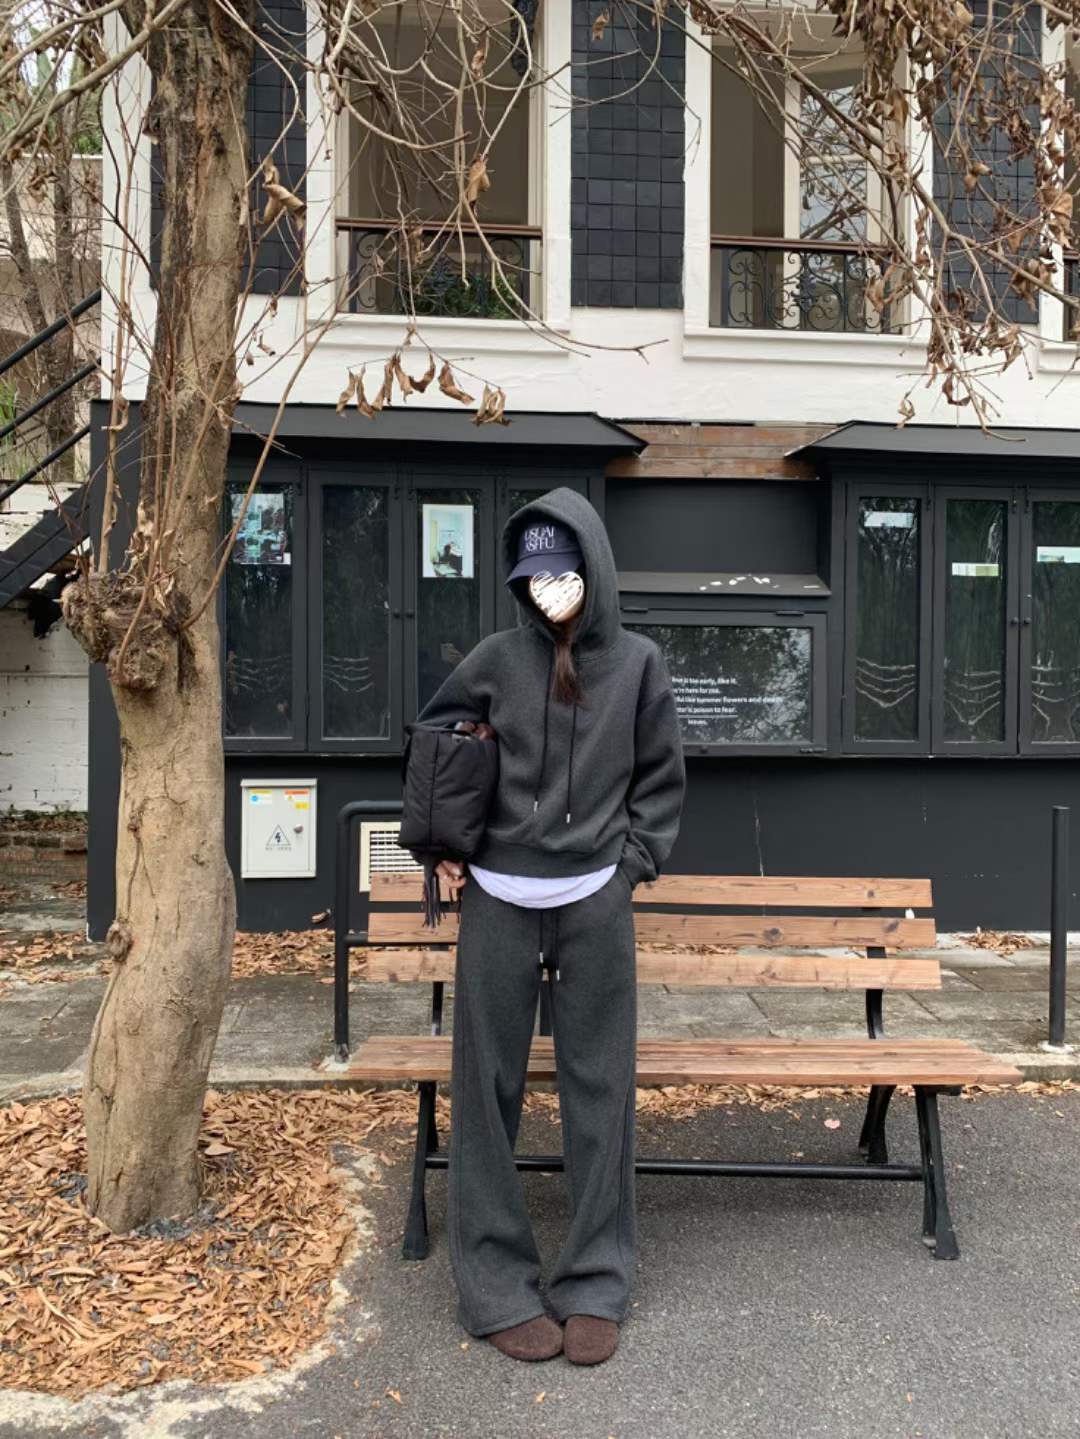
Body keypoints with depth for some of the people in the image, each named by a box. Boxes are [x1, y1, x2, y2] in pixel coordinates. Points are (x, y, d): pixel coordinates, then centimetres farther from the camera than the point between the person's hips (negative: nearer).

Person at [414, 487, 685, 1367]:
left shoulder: (637, 664, 1)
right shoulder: (498, 660, 0)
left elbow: (662, 780, 10)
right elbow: (429, 738, 14)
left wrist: (632, 862, 2)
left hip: (595, 903, 0)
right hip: (498, 901, 0)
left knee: (599, 1090, 7)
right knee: (489, 1088, 5)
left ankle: (596, 1285, 22)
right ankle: (496, 1286, 20)